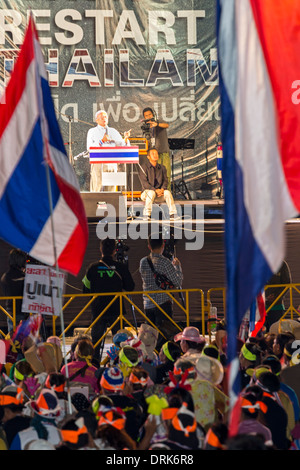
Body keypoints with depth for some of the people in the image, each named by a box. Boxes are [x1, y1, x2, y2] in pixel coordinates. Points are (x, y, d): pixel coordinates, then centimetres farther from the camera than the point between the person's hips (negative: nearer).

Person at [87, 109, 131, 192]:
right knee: (97, 187, -10)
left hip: (111, 163, 3)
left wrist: (126, 138, -13)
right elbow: (89, 148, -3)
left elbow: (122, 145, 7)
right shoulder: (92, 132, 8)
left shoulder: (113, 131, 15)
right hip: (97, 163, -3)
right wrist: (102, 141, -14)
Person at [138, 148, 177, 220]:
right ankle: (147, 215, -32)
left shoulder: (162, 167, 11)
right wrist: (155, 190, -23)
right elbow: (144, 182, -13)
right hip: (147, 191, -3)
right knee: (151, 193, -37)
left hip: (160, 194, 3)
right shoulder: (143, 167, -5)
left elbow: (165, 180, 6)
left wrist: (162, 189, -17)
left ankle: (173, 214, -26)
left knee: (167, 192, -27)